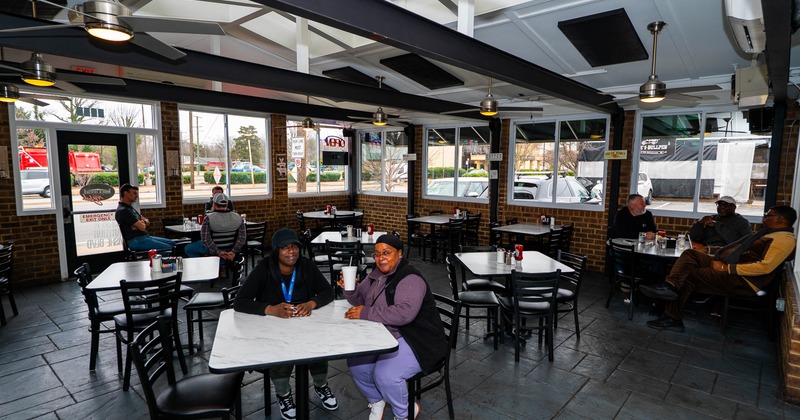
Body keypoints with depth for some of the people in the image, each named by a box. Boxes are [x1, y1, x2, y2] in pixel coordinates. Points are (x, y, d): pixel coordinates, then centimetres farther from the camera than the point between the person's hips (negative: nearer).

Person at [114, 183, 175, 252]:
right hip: (136, 241, -10)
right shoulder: (123, 210, -17)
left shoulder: (129, 208, 17)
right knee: (169, 248, -19)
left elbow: (147, 221, 17)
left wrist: (143, 222, -8)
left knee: (172, 243, 8)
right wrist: (142, 222, 2)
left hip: (144, 236, 10)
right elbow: (142, 227, -22)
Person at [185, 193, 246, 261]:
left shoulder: (208, 218, -18)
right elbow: (242, 238, -14)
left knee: (188, 249, 22)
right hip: (230, 249, 3)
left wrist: (218, 252, -16)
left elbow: (205, 239, -21)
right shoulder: (238, 218, -11)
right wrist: (234, 252, -12)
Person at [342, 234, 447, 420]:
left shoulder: (410, 279, -21)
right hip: (385, 337, 8)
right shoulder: (377, 275, 6)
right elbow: (360, 299, 15)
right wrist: (349, 289, -8)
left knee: (385, 375, -25)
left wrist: (366, 313, -28)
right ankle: (376, 400, 25)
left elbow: (404, 313, -35)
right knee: (356, 363, -4)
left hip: (416, 341, -8)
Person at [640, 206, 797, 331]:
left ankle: (672, 318, -6)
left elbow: (765, 267, -23)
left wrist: (726, 267, -21)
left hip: (742, 280, -10)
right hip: (728, 267, 10)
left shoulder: (784, 239, -10)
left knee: (687, 276, -17)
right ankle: (670, 286, -27)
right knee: (690, 254, -8)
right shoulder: (767, 233, 22)